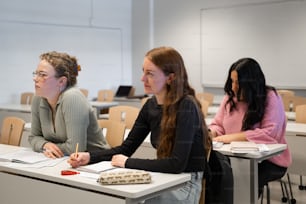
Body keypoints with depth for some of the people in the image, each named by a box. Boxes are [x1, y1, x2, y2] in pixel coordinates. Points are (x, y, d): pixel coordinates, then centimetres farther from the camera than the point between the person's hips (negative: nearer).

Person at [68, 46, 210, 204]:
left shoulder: (186, 106, -20)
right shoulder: (150, 105, 2)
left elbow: (177, 164, -26)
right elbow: (126, 148, 6)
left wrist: (128, 163, -19)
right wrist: (89, 156, -8)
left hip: (185, 184, -6)